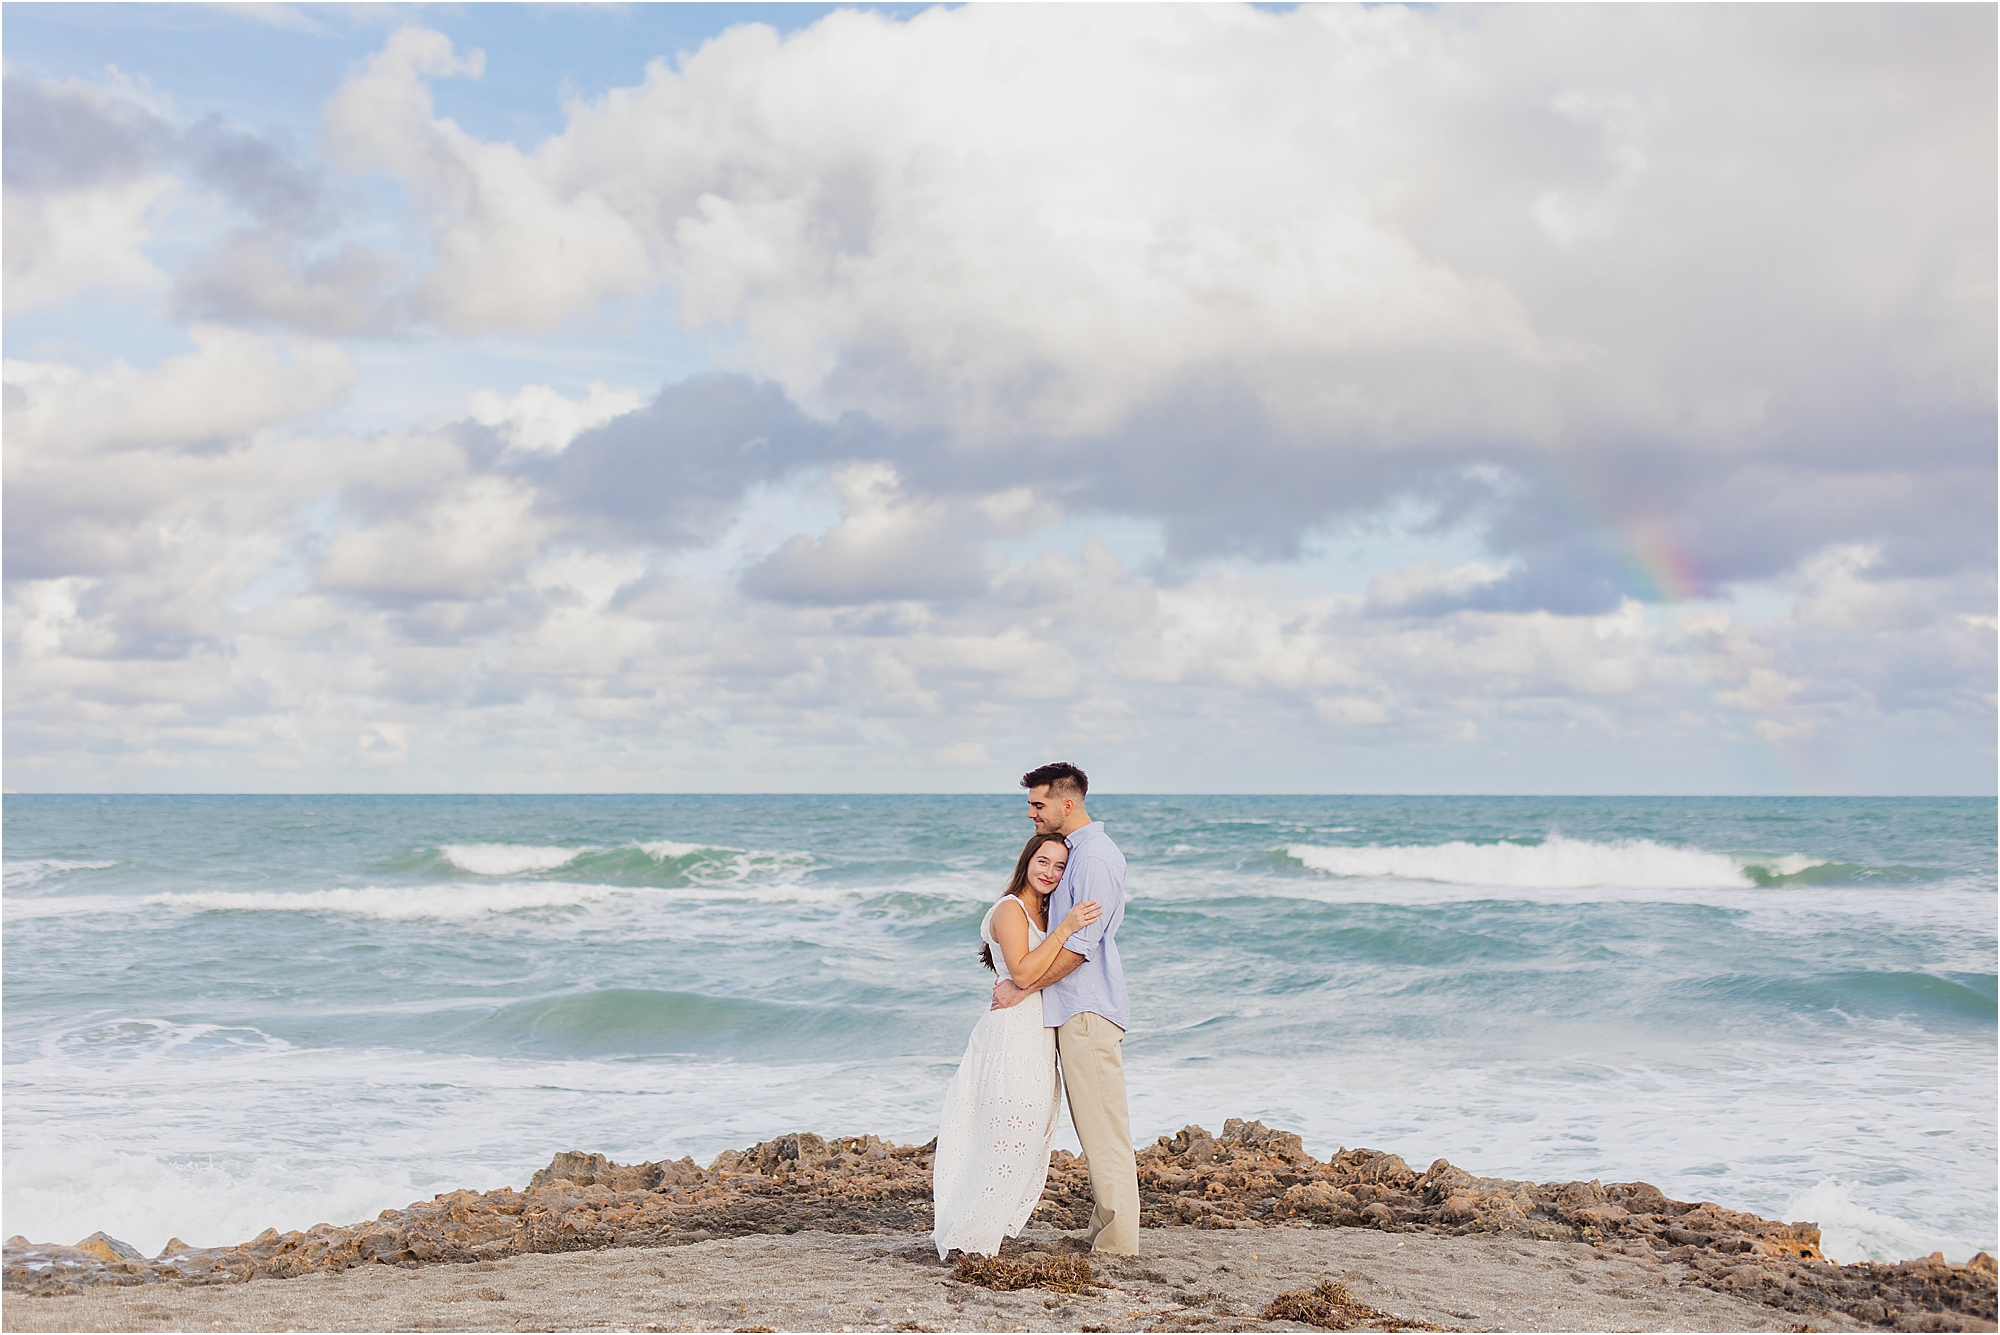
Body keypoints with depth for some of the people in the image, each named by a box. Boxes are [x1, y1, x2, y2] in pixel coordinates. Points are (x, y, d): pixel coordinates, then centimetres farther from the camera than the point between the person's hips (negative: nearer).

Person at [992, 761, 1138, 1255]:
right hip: (1076, 1010, 10)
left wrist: (1019, 988, -14)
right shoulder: (1076, 850, 17)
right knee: (1094, 1128, 13)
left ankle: (1117, 1239, -1)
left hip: (1088, 1010, -10)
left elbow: (1079, 946, -20)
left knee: (1104, 1129, -5)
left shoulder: (1094, 857, -16)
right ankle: (1103, 1228, 19)